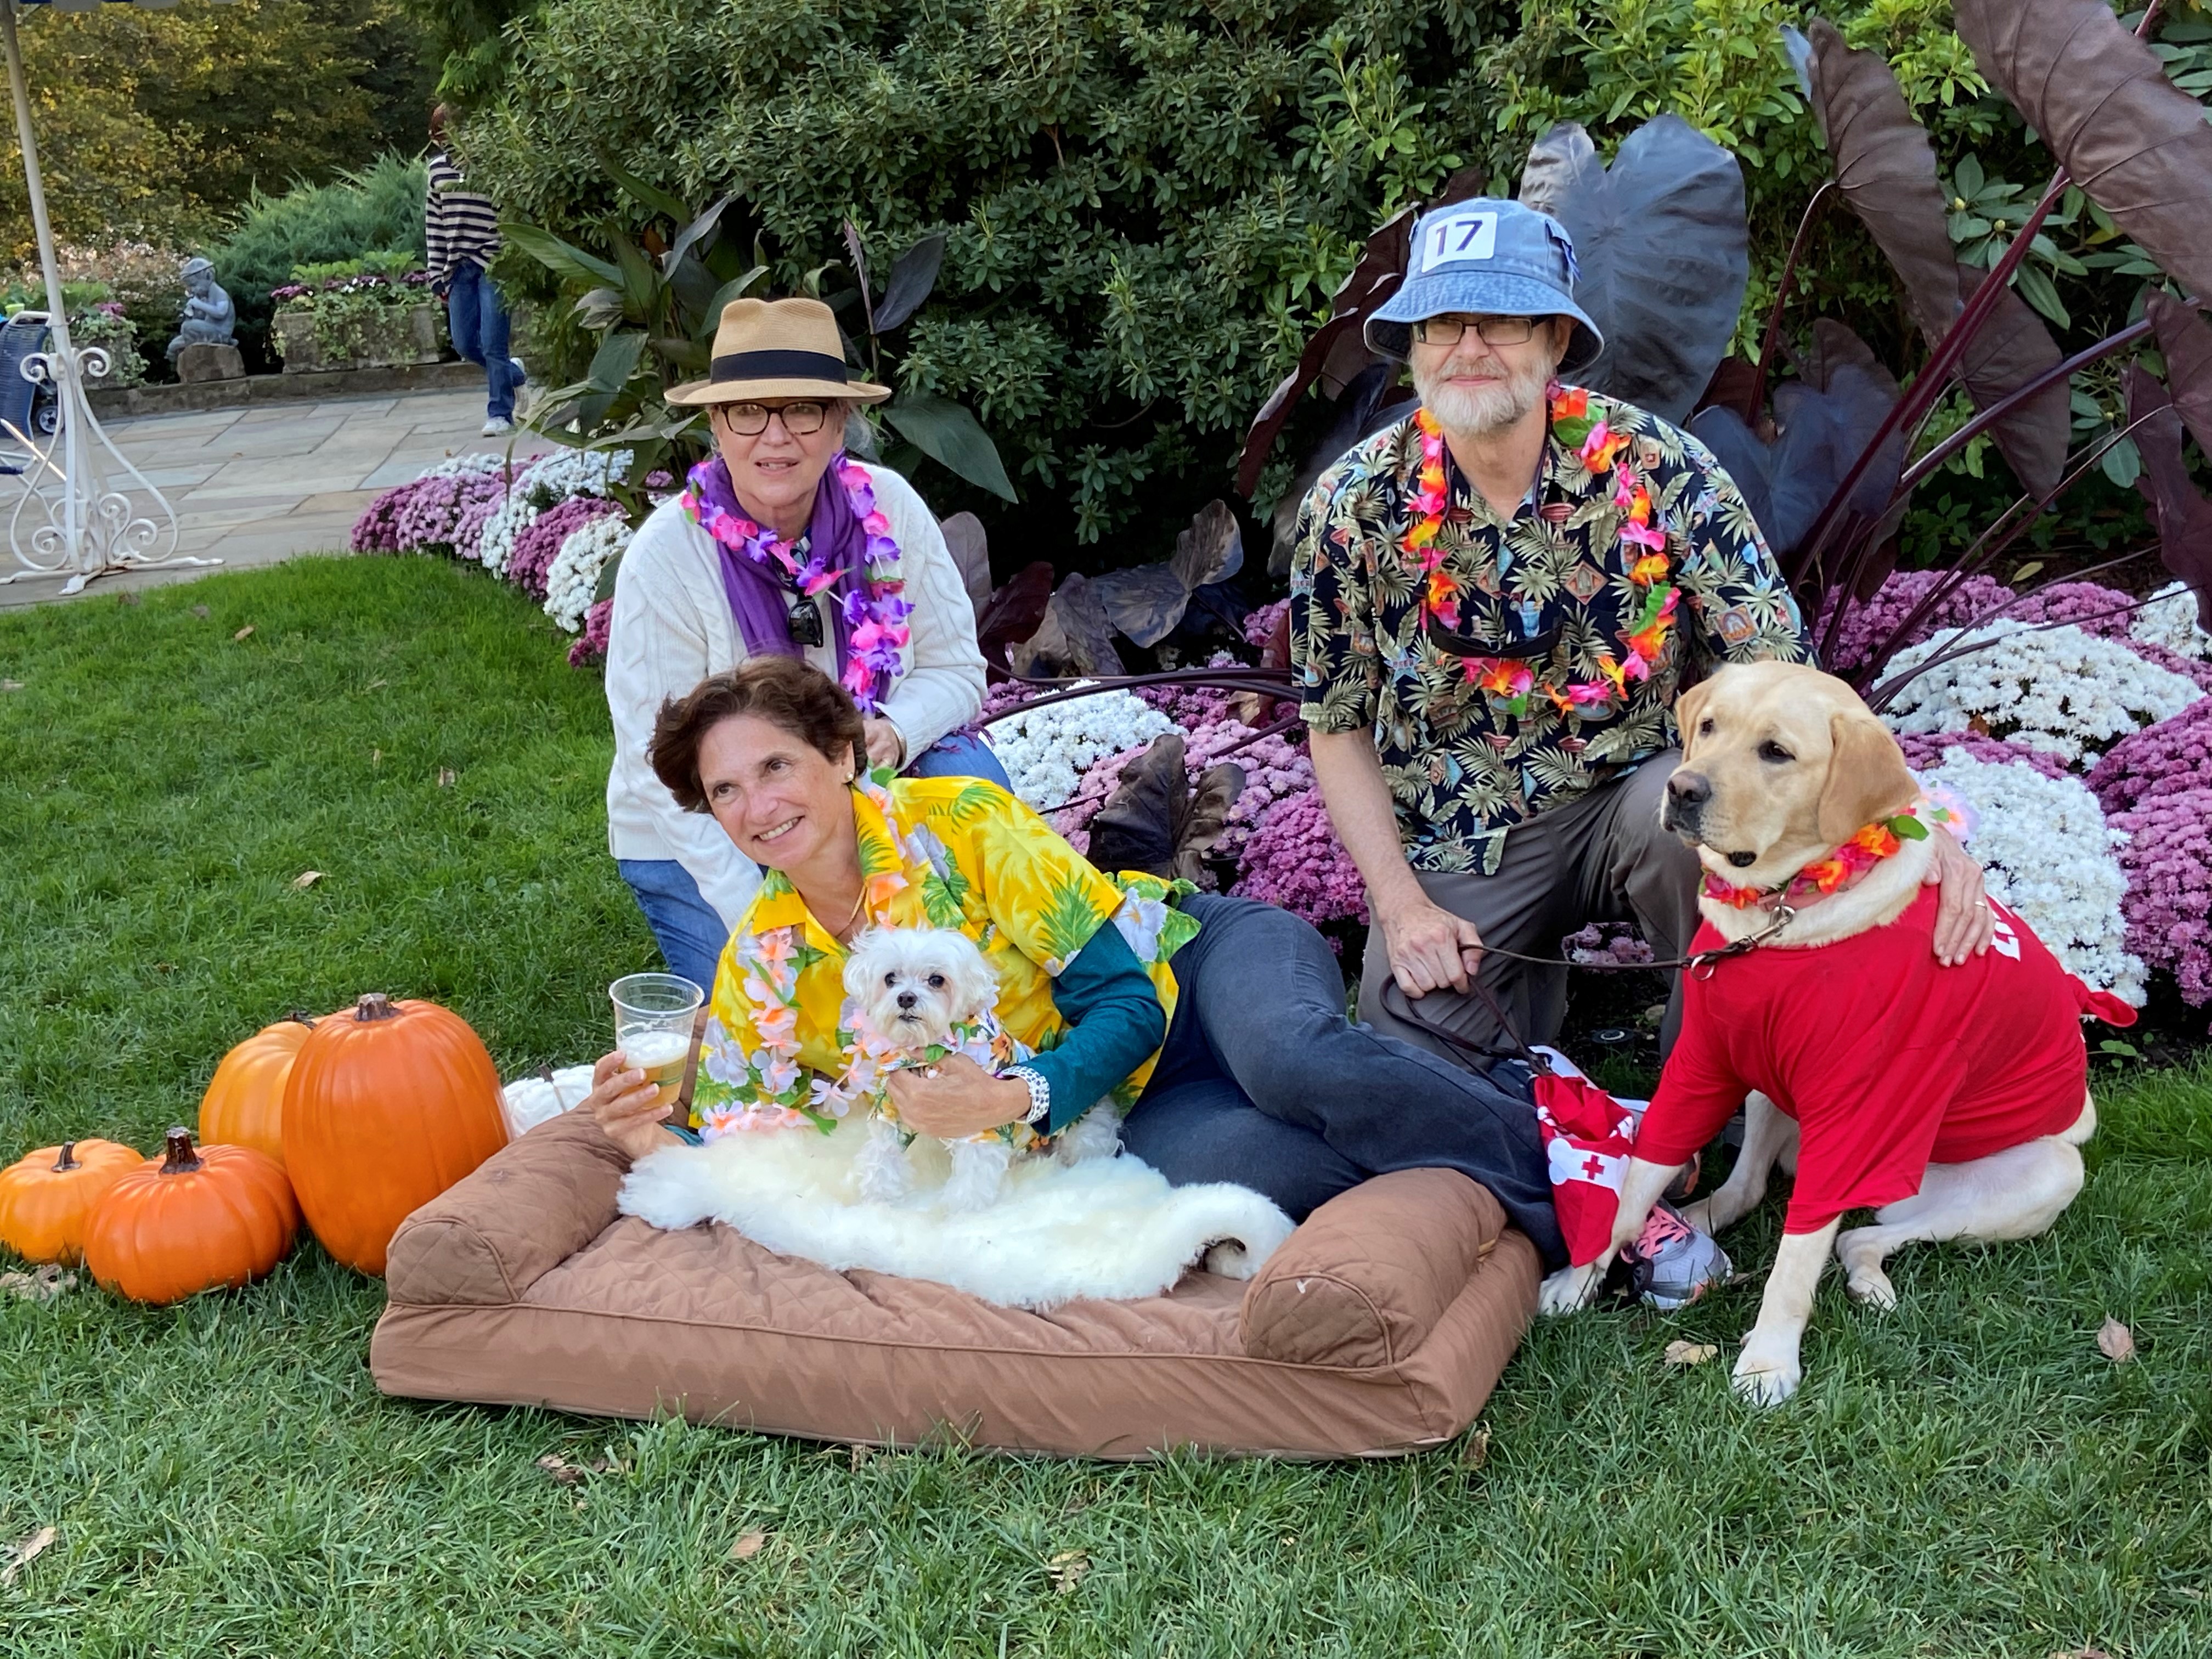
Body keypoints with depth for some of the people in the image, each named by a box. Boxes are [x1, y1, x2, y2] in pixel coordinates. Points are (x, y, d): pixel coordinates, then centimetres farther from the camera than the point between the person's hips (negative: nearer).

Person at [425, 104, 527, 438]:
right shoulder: (439, 167, 9)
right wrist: (437, 275, 11)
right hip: (459, 268, 6)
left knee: (493, 345, -7)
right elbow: (434, 223, 13)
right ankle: (514, 372, 33)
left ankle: (500, 414, 5)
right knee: (465, 344, 7)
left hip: (495, 264, -6)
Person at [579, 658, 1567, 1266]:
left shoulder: (958, 821, -15)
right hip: (1137, 1109, 2)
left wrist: (1013, 1100, -32)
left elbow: (1131, 994, -16)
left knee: (1292, 1061, -41)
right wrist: (654, 1143, -20)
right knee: (1256, 1164, -35)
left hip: (1204, 967, -2)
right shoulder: (762, 967, 0)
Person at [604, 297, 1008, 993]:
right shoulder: (665, 556, -21)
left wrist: (895, 731, -29)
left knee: (967, 775, -25)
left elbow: (955, 669, -5)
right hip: (700, 842, -2)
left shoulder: (888, 506, -12)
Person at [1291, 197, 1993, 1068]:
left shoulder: (1656, 467, -15)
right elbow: (1339, 729, -1)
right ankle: (1530, 980, 20)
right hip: (1459, 847, 1)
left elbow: (1782, 678, -17)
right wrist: (1401, 904, -11)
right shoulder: (1354, 506, -10)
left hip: (1637, 794, -1)